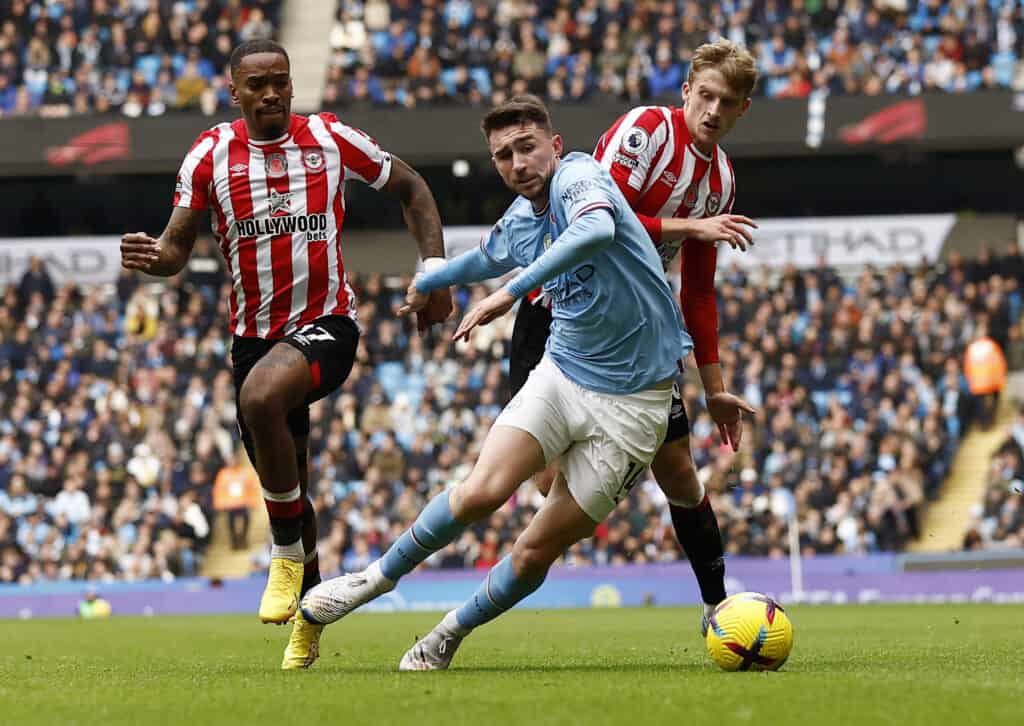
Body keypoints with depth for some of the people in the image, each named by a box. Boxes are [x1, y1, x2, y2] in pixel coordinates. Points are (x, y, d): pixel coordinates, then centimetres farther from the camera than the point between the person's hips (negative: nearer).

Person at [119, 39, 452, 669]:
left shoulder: (332, 138, -2)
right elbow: (177, 248, -1)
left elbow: (412, 189, 10)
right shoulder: (211, 155, 0)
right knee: (284, 486, 10)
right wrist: (152, 257, -25)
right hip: (255, 333, 4)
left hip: (327, 322, -3)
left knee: (261, 396, -35)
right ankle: (309, 613, 31)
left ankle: (290, 552, -16)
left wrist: (436, 273, 1)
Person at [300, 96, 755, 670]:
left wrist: (515, 290, -44)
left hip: (633, 401, -5)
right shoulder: (518, 223, 7)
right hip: (563, 376, 5)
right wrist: (428, 282, 51)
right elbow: (487, 259, 33)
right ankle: (380, 576, 3)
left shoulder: (578, 177, -15)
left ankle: (451, 635, 20)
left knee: (540, 549, -2)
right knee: (483, 492, -18)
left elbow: (598, 231, -40)